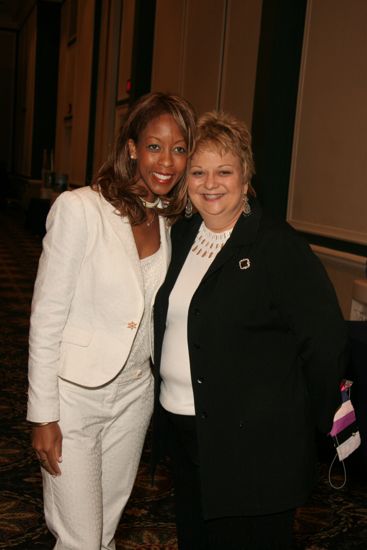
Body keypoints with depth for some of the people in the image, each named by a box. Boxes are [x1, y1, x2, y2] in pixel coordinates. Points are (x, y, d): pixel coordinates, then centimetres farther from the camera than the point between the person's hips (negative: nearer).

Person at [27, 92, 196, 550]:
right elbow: (46, 316, -14)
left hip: (134, 394, 5)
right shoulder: (79, 208, -16)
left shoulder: (172, 221, 2)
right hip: (74, 393, -5)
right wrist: (43, 414, -13)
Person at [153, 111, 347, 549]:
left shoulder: (280, 247, -15)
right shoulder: (181, 237, 5)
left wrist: (309, 425, -6)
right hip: (182, 429, 7)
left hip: (253, 447, -6)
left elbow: (324, 342, -15)